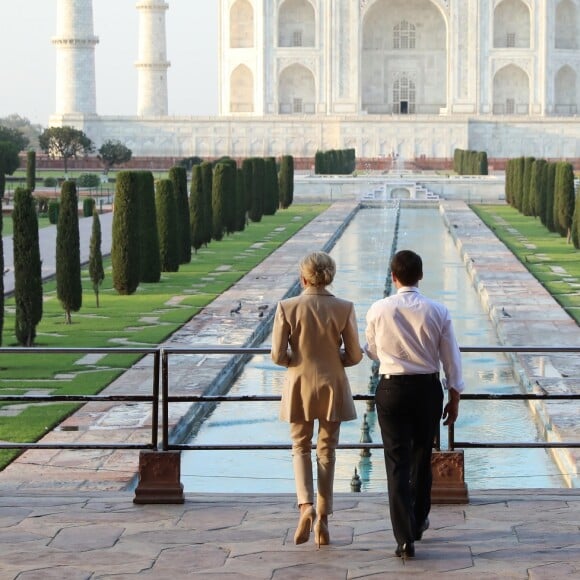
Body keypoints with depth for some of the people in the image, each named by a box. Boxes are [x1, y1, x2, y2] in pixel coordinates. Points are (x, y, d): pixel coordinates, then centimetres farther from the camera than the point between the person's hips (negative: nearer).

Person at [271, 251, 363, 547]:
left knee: (301, 448, 14)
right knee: (327, 451, 12)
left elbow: (278, 355, -9)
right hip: (333, 387, 1)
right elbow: (354, 355, -4)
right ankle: (322, 519, 11)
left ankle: (306, 505, -9)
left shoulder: (287, 307, -9)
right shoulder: (344, 308, -8)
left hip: (300, 386, 0)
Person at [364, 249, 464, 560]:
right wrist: (454, 398, 9)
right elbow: (451, 359, -1)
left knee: (398, 464, -1)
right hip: (428, 389, 2)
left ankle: (405, 538, -8)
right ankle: (418, 522, 35)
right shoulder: (438, 311, -6)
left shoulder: (378, 310, -7)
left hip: (392, 389, -2)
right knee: (422, 459, 20)